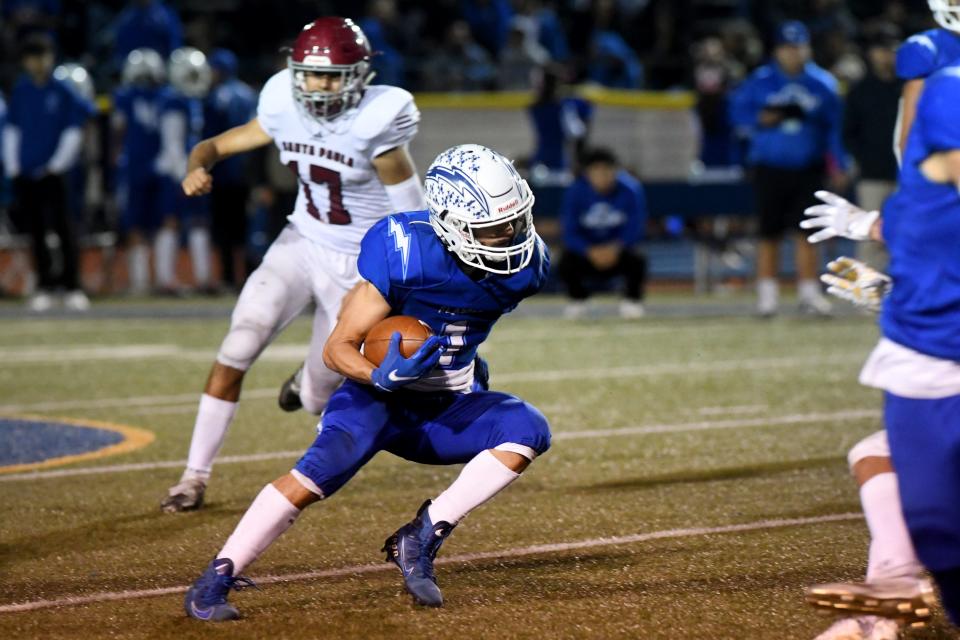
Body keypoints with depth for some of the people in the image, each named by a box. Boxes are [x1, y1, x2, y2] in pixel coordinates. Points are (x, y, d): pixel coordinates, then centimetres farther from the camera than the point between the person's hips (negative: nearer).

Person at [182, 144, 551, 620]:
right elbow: (338, 348, -19)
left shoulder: (524, 262, -9)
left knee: (528, 431, -23)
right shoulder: (408, 255, -24)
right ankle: (216, 577, -20)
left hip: (448, 408, 5)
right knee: (324, 468, -30)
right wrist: (381, 376, -36)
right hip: (379, 397, -5)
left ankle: (423, 539, -20)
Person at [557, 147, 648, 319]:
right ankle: (578, 300, 5)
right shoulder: (576, 192, -14)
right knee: (566, 264, -30)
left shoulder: (630, 190, -14)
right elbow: (570, 234, -14)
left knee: (637, 260, -32)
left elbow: (635, 228, -12)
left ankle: (631, 300, 1)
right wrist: (590, 252, -31)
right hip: (586, 249, 0)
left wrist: (615, 248, -30)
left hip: (618, 248, 0)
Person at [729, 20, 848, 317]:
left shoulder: (823, 83, 6)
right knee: (769, 233, 3)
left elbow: (834, 128, 9)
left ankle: (808, 291, 4)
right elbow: (738, 112, 6)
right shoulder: (760, 81, 0)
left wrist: (839, 166, 5)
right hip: (770, 167, -1)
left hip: (808, 169, 1)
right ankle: (767, 292, 11)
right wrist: (761, 120, -15)